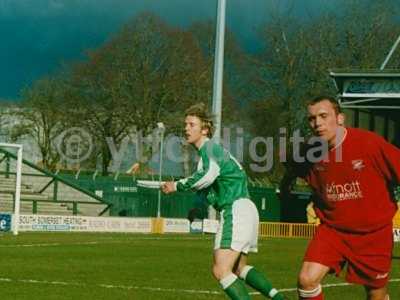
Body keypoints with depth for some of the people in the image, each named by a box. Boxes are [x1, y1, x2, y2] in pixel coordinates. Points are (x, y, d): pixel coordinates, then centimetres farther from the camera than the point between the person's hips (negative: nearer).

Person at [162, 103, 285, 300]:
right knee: (239, 268, 23)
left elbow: (209, 174, -28)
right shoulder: (208, 150, 22)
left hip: (237, 209, -11)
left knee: (221, 271, -17)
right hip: (243, 209, 11)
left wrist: (178, 186, -17)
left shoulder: (209, 147, -8)